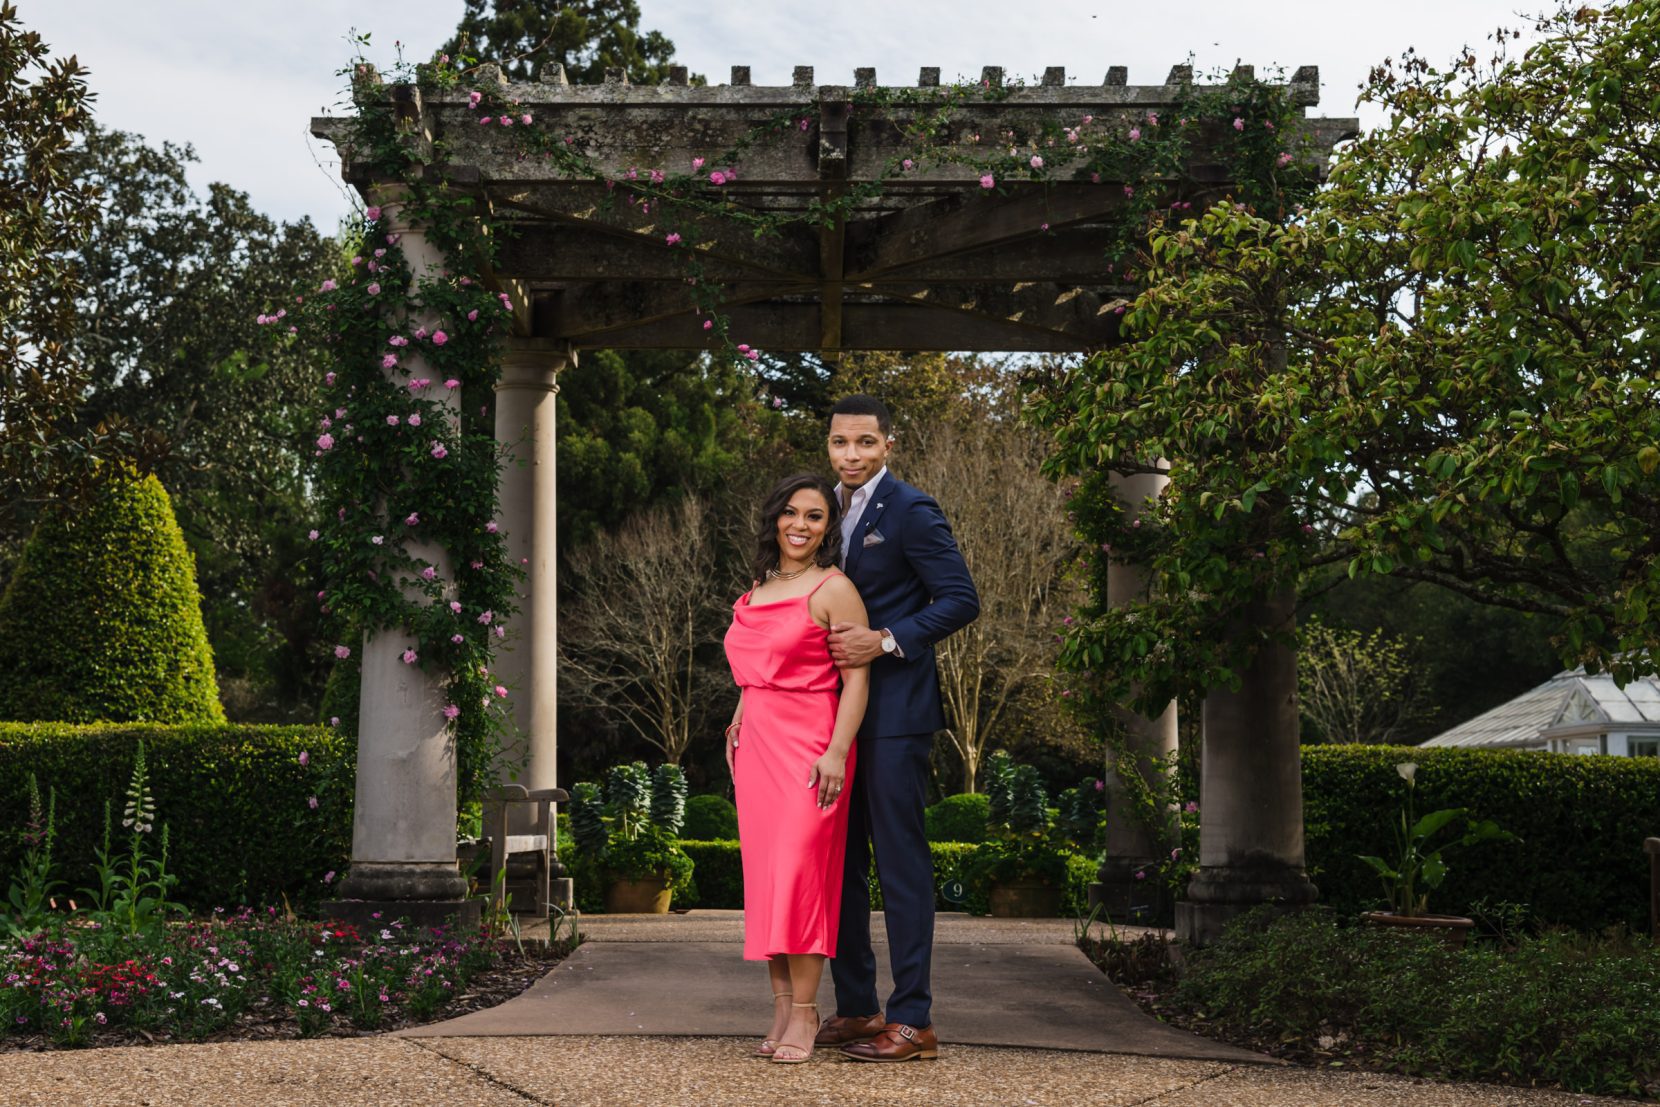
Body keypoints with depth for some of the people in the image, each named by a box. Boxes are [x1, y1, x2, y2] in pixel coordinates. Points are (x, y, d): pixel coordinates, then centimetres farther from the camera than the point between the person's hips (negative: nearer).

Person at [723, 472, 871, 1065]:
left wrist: (837, 752, -19)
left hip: (808, 744, -7)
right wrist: (737, 728, 15)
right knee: (763, 875, 5)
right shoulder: (755, 592, 16)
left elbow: (856, 678, -11)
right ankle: (781, 1008, 12)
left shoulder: (833, 589, -5)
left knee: (799, 871, -9)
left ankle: (805, 1013, -1)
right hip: (757, 745, 7)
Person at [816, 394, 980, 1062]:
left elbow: (961, 599, -14)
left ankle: (912, 1021, 1)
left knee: (900, 858, -5)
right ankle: (854, 1008, 23)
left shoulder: (911, 512, -9)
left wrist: (886, 641, -20)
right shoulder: (832, 510, 15)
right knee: (841, 857, 12)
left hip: (893, 710, -8)